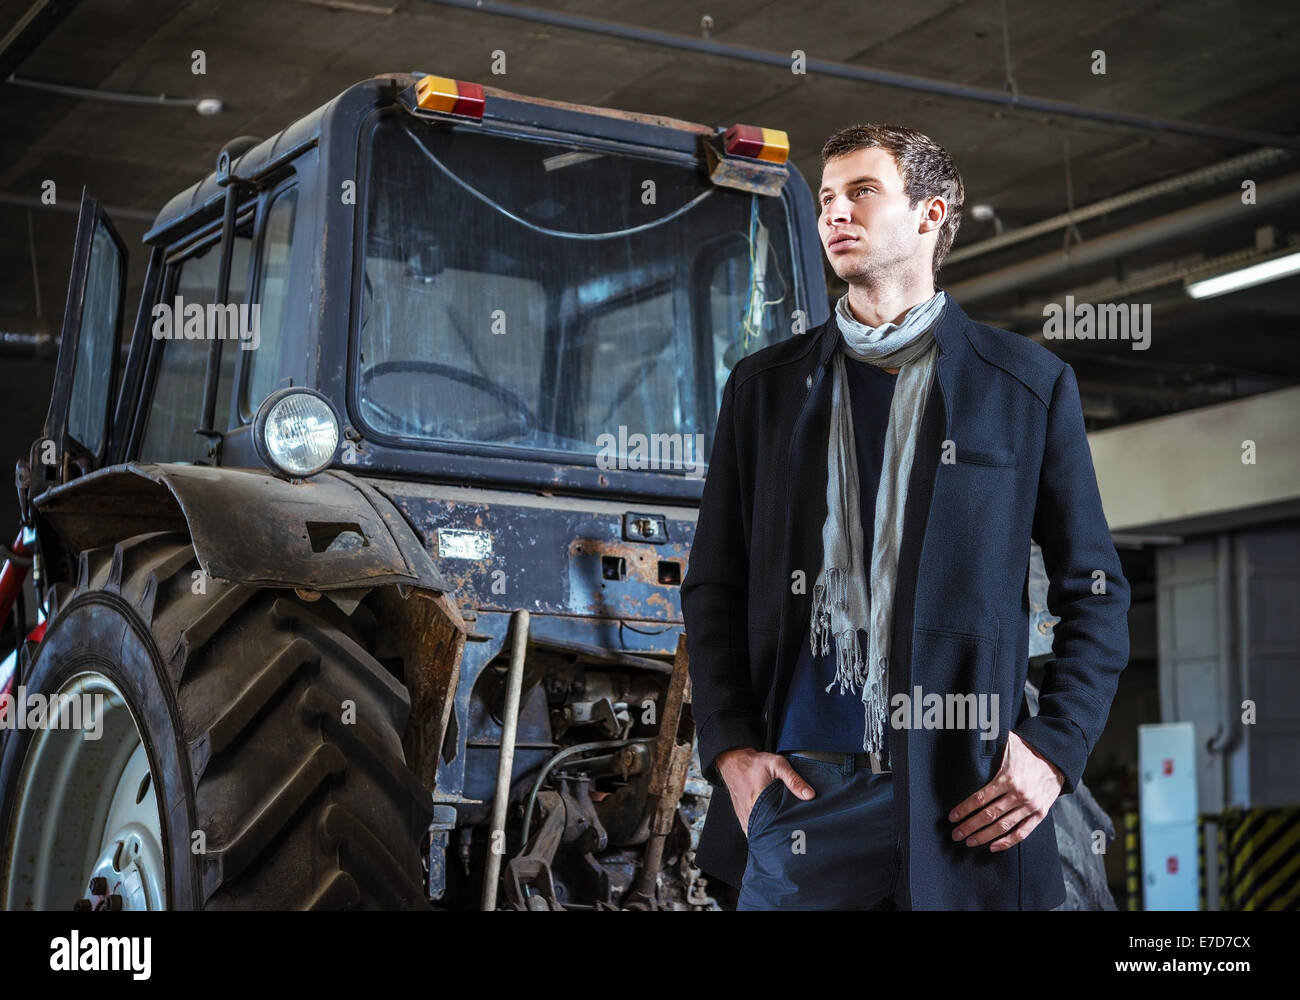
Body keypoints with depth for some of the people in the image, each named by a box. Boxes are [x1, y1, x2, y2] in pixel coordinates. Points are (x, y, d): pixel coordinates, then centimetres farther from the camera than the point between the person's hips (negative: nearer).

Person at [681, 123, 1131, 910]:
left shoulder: (1029, 384, 6)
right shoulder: (764, 385, 13)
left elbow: (1095, 592, 7)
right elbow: (713, 587, 13)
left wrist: (1054, 749, -4)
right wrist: (730, 748, 1)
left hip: (967, 800, -1)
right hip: (799, 791, 2)